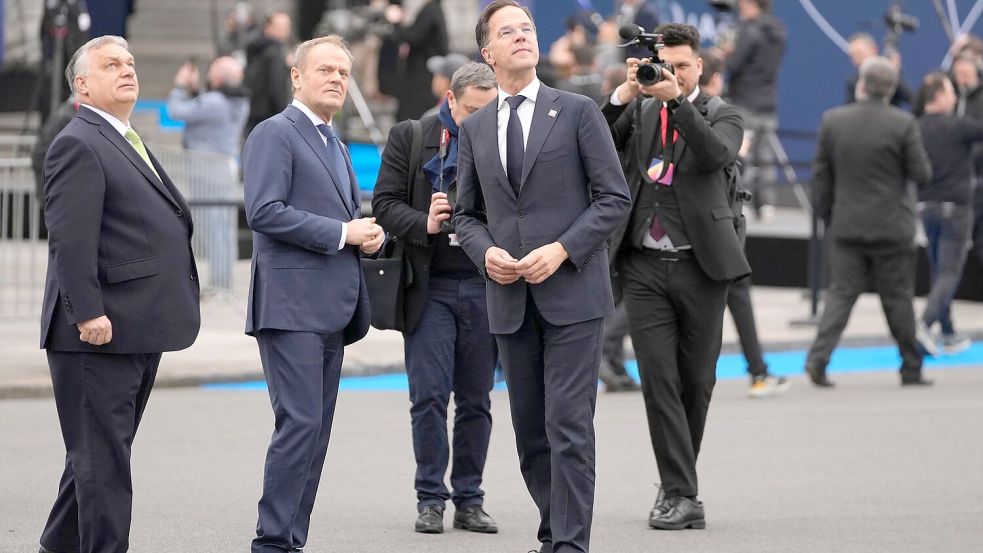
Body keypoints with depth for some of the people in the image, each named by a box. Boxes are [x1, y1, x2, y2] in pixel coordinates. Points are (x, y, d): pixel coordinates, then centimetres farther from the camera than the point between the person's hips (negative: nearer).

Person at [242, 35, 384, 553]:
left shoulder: (335, 147, 22)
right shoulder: (274, 134, -6)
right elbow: (264, 212, -18)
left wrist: (368, 232, 7)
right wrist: (342, 232, -16)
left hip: (332, 308, 9)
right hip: (292, 302, -9)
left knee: (315, 430, 7)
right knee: (300, 423, -14)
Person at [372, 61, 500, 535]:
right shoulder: (409, 137, 2)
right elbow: (385, 202, -1)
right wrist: (424, 225, -17)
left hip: (484, 287, 2)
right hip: (430, 287, -1)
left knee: (476, 400, 6)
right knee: (429, 396, -4)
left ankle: (469, 500, 13)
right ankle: (430, 500, 4)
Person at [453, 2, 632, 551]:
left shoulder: (578, 111, 0)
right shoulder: (474, 128, 12)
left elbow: (615, 197, -3)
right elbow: (467, 213, 17)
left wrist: (562, 249, -14)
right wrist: (486, 252, -5)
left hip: (572, 292, -4)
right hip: (511, 297, 4)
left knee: (569, 425, -10)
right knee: (530, 431, 8)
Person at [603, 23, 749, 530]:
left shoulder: (722, 116, 4)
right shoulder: (637, 113, 10)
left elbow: (717, 154, -18)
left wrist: (677, 101, -26)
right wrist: (626, 93, -17)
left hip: (700, 265, -1)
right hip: (645, 265, 1)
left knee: (696, 382, 7)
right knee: (658, 380, -8)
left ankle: (676, 483, 24)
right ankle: (682, 495, -9)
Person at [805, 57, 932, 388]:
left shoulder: (832, 121, -2)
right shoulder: (903, 124, -11)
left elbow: (821, 174, 4)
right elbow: (922, 174, -6)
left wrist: (826, 213, 15)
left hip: (846, 224, 2)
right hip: (891, 227, -2)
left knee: (840, 293, 4)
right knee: (898, 298, 8)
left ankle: (818, 358, -13)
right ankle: (911, 369, 16)